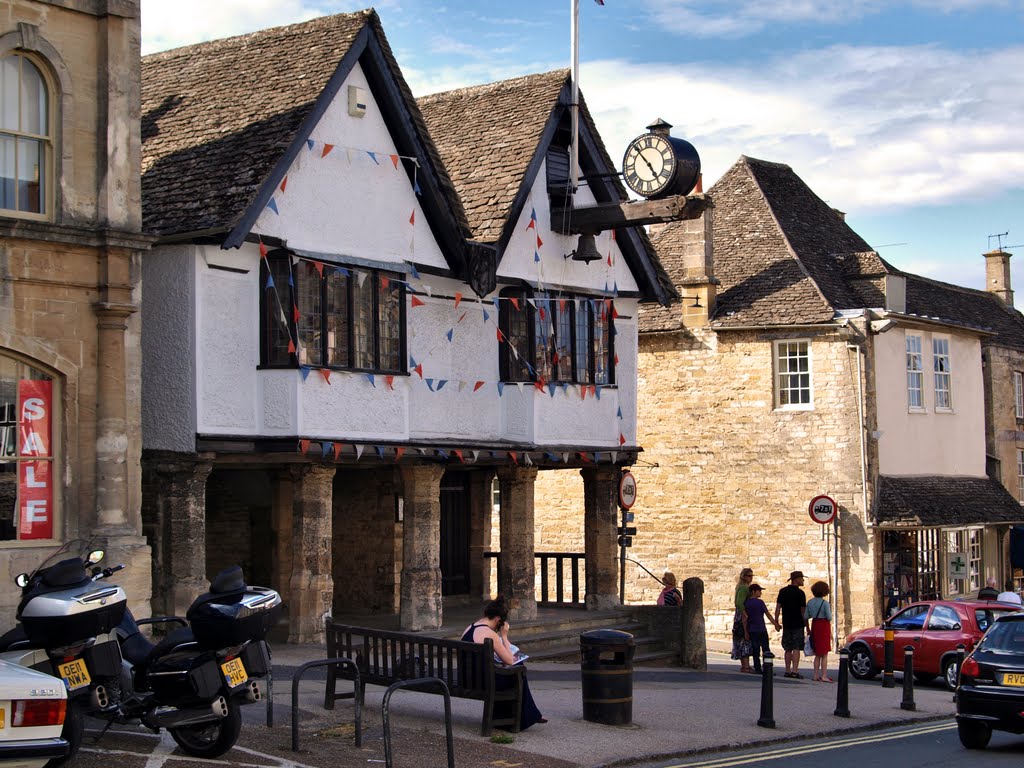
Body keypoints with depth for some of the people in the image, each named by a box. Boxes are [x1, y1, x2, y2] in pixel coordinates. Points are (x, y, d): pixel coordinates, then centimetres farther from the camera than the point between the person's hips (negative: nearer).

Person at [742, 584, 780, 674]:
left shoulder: (746, 603, 4)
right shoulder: (760, 602, -8)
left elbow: (744, 618, 4)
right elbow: (768, 615, -4)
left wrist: (745, 631, 8)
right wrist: (775, 624, 6)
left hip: (751, 630, 4)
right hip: (761, 629, -4)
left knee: (755, 650, 6)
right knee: (765, 649, 2)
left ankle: (757, 669, 4)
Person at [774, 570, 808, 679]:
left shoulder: (783, 591, 6)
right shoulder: (800, 593, -8)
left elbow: (778, 607, 4)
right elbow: (803, 611, -8)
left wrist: (776, 621, 9)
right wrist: (807, 626, -3)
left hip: (786, 624, 5)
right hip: (798, 624, -5)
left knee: (788, 649, 11)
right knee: (796, 648, -4)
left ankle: (788, 670, 11)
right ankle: (795, 670, -12)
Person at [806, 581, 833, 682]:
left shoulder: (810, 602, 1)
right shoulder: (825, 603, -15)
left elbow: (806, 616, 4)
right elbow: (829, 617, -15)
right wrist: (830, 610, 4)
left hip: (815, 626, 5)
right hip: (824, 627, -5)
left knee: (817, 654, 15)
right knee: (824, 654, 1)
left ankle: (816, 675, 14)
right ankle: (824, 676, -2)